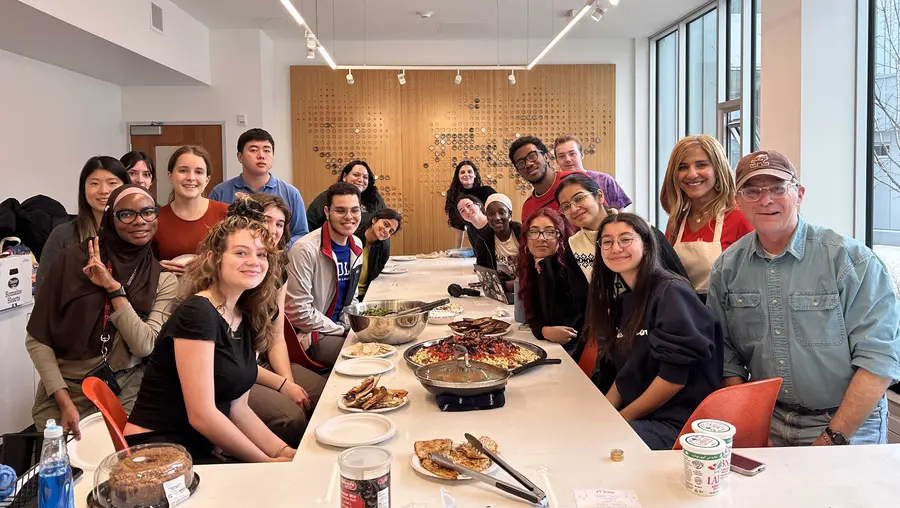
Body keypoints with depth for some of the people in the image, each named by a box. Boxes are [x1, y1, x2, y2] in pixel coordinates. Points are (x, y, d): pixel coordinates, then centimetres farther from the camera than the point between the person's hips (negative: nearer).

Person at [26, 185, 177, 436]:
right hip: (66, 389, 0)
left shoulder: (164, 280, -2)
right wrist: (65, 402, -11)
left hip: (127, 392, 1)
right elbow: (37, 339, -3)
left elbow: (144, 346, -14)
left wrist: (114, 288, -18)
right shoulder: (73, 260, -5)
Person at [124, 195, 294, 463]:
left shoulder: (246, 320, 6)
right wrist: (266, 461, -13)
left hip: (200, 449, 8)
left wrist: (283, 451, -6)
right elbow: (201, 414, -20)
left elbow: (238, 409, 7)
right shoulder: (196, 313, -17)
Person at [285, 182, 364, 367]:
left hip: (342, 327, 7)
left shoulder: (356, 245, 5)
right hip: (313, 337, -7)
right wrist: (343, 331, -14)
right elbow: (298, 311, -21)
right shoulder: (305, 250, -19)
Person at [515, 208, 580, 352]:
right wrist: (545, 331, -23)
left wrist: (544, 266, -24)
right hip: (545, 344, 7)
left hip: (576, 346, -6)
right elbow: (531, 313, -2)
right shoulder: (528, 266, 1)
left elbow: (553, 319, -23)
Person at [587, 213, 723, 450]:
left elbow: (674, 376, -17)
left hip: (677, 424, -7)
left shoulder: (671, 293, -13)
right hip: (642, 418, 7)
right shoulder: (625, 301, 12)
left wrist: (624, 416, -9)